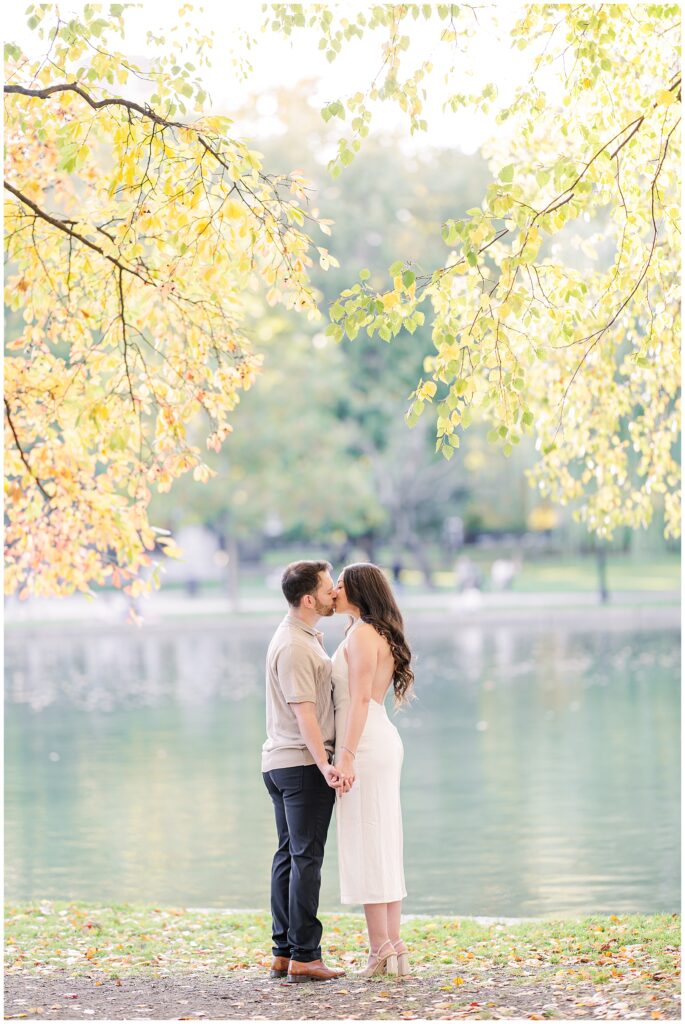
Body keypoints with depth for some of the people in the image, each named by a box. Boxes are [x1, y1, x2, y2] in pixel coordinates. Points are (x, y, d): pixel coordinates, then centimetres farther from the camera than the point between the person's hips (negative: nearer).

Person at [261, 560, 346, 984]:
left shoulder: (303, 636, 16)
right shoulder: (295, 646, -17)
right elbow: (304, 713, -23)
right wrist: (325, 765, -27)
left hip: (282, 762, 10)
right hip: (303, 763, -10)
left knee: (289, 855, 10)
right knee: (306, 858, -7)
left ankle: (284, 954, 13)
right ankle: (304, 956, -6)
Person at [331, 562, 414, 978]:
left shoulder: (362, 633, -12)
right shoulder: (381, 634, 17)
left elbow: (360, 698, -19)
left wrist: (347, 755, -22)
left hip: (365, 745, -10)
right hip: (383, 742, 10)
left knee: (367, 847, -6)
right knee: (383, 849, 10)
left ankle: (381, 952, -4)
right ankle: (394, 948, 12)